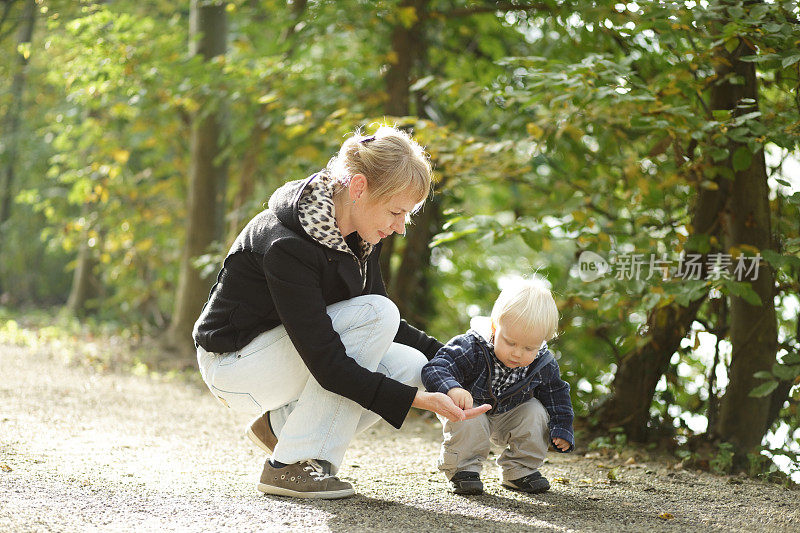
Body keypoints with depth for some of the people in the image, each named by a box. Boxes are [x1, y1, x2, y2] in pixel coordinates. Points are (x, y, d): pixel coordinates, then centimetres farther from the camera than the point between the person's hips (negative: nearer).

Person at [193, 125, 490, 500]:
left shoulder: (356, 234, -4)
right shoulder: (286, 246, -30)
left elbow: (387, 325, 10)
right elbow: (327, 365, -32)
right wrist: (419, 399, -34)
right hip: (234, 366, -8)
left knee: (411, 366, -12)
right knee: (375, 314, -26)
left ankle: (279, 424, 5)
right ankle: (290, 466, -20)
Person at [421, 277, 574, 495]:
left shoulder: (543, 365, -20)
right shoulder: (471, 350, -34)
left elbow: (556, 395, 0)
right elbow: (435, 368, -42)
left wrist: (562, 428, -5)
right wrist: (453, 389, -62)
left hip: (508, 416, 4)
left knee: (536, 413, -19)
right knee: (468, 422, -34)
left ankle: (519, 471, -2)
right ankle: (463, 469, -12)